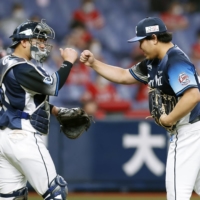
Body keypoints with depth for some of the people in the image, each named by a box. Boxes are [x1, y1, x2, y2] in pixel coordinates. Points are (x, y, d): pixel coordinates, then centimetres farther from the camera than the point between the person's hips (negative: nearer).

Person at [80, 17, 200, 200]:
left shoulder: (175, 61, -20)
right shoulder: (153, 63, 12)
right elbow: (124, 76, 23)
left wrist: (168, 119, -22)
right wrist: (94, 63, 15)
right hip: (184, 130, 10)